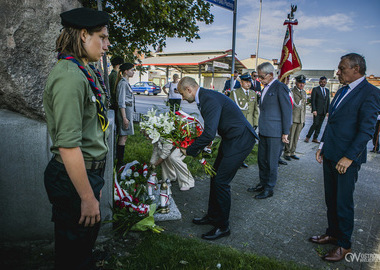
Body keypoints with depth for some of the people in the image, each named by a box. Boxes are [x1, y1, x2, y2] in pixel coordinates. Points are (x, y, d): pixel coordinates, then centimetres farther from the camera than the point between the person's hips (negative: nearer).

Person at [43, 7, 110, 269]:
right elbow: (68, 145, -26)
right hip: (73, 178, -9)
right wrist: (88, 197, -20)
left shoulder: (84, 71, 10)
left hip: (89, 170, 9)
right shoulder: (70, 76, -21)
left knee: (85, 242, 26)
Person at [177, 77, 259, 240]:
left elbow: (209, 133, -30)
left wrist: (190, 151, -19)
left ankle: (223, 227, 9)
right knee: (215, 176, 14)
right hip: (230, 139, 10)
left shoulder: (209, 99, -24)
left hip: (240, 140, -10)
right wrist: (205, 140, 19)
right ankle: (212, 216, 30)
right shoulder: (205, 96, 9)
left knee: (221, 181, -7)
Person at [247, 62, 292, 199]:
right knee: (261, 159, 15)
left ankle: (269, 189, 16)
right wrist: (261, 128, 15)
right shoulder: (265, 88, 15)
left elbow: (287, 110, -12)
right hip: (264, 131, 8)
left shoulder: (280, 87, -11)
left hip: (275, 133, -8)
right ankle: (262, 184, 30)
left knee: (271, 162, 3)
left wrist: (285, 133, -12)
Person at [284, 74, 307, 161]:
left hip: (301, 119, 6)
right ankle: (287, 153, 8)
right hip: (292, 118, -6)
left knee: (296, 137, 9)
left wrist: (304, 120, 18)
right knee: (290, 137, -3)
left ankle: (292, 152, 18)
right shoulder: (291, 92, -6)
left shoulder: (304, 92, 16)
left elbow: (304, 106, 19)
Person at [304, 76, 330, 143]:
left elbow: (328, 102, 15)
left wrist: (328, 111, 7)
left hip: (323, 112, 5)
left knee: (319, 125, 4)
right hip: (317, 111, -5)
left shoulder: (327, 91, 16)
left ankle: (315, 138, 11)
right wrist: (314, 110, -15)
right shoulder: (315, 89, 0)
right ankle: (308, 137, 0)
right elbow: (313, 100, -6)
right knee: (315, 124, -11)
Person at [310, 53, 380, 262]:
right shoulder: (342, 91, 13)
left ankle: (344, 244, 22)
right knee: (331, 199, 17)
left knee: (343, 203, 4)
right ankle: (332, 234, 35)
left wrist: (349, 157, -20)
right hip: (330, 155, 8)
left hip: (347, 159, -8)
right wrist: (322, 146, 13)